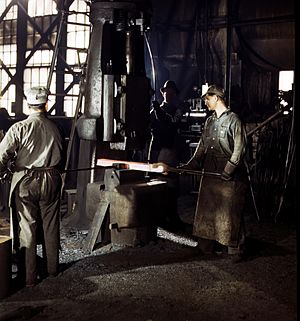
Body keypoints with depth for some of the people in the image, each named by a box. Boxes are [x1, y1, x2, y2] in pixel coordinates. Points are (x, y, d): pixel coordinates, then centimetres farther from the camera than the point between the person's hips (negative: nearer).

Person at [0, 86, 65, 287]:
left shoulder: (20, 128, -10)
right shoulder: (55, 128, 2)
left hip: (26, 182, -3)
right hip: (51, 181, 4)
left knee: (26, 228, 4)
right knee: (51, 226, 15)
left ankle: (29, 276, 9)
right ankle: (52, 268, 30)